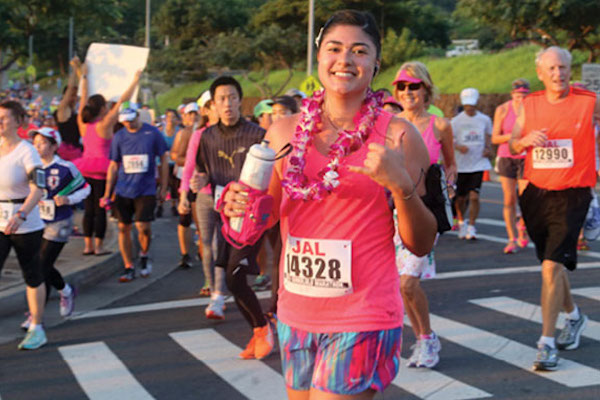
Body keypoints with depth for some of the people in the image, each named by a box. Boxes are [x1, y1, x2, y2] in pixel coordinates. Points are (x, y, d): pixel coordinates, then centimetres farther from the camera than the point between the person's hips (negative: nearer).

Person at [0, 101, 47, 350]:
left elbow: (38, 189, -21)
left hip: (26, 225, -5)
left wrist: (20, 215, -34)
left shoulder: (27, 152, -12)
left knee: (32, 277, 8)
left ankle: (37, 330, 21)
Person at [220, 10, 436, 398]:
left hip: (361, 319, -4)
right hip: (295, 315, 4)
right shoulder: (285, 131, 4)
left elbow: (421, 244, -5)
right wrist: (240, 206, -5)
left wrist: (400, 184, -21)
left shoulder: (397, 135, -7)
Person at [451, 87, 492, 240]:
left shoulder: (485, 120, 7)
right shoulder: (456, 121, 1)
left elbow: (488, 137, 19)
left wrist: (488, 149, 0)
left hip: (478, 163, 0)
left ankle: (471, 227, -3)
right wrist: (458, 147, -22)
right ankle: (461, 222, 32)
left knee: (474, 196, -11)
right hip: (460, 165, 0)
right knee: (460, 198, 7)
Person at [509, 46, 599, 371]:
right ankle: (573, 316, 43)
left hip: (571, 195, -4)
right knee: (553, 263, 18)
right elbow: (512, 146, 11)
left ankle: (547, 343, -7)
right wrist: (525, 140, -11)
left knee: (552, 266, -14)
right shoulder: (529, 104, 5)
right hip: (536, 193, 5)